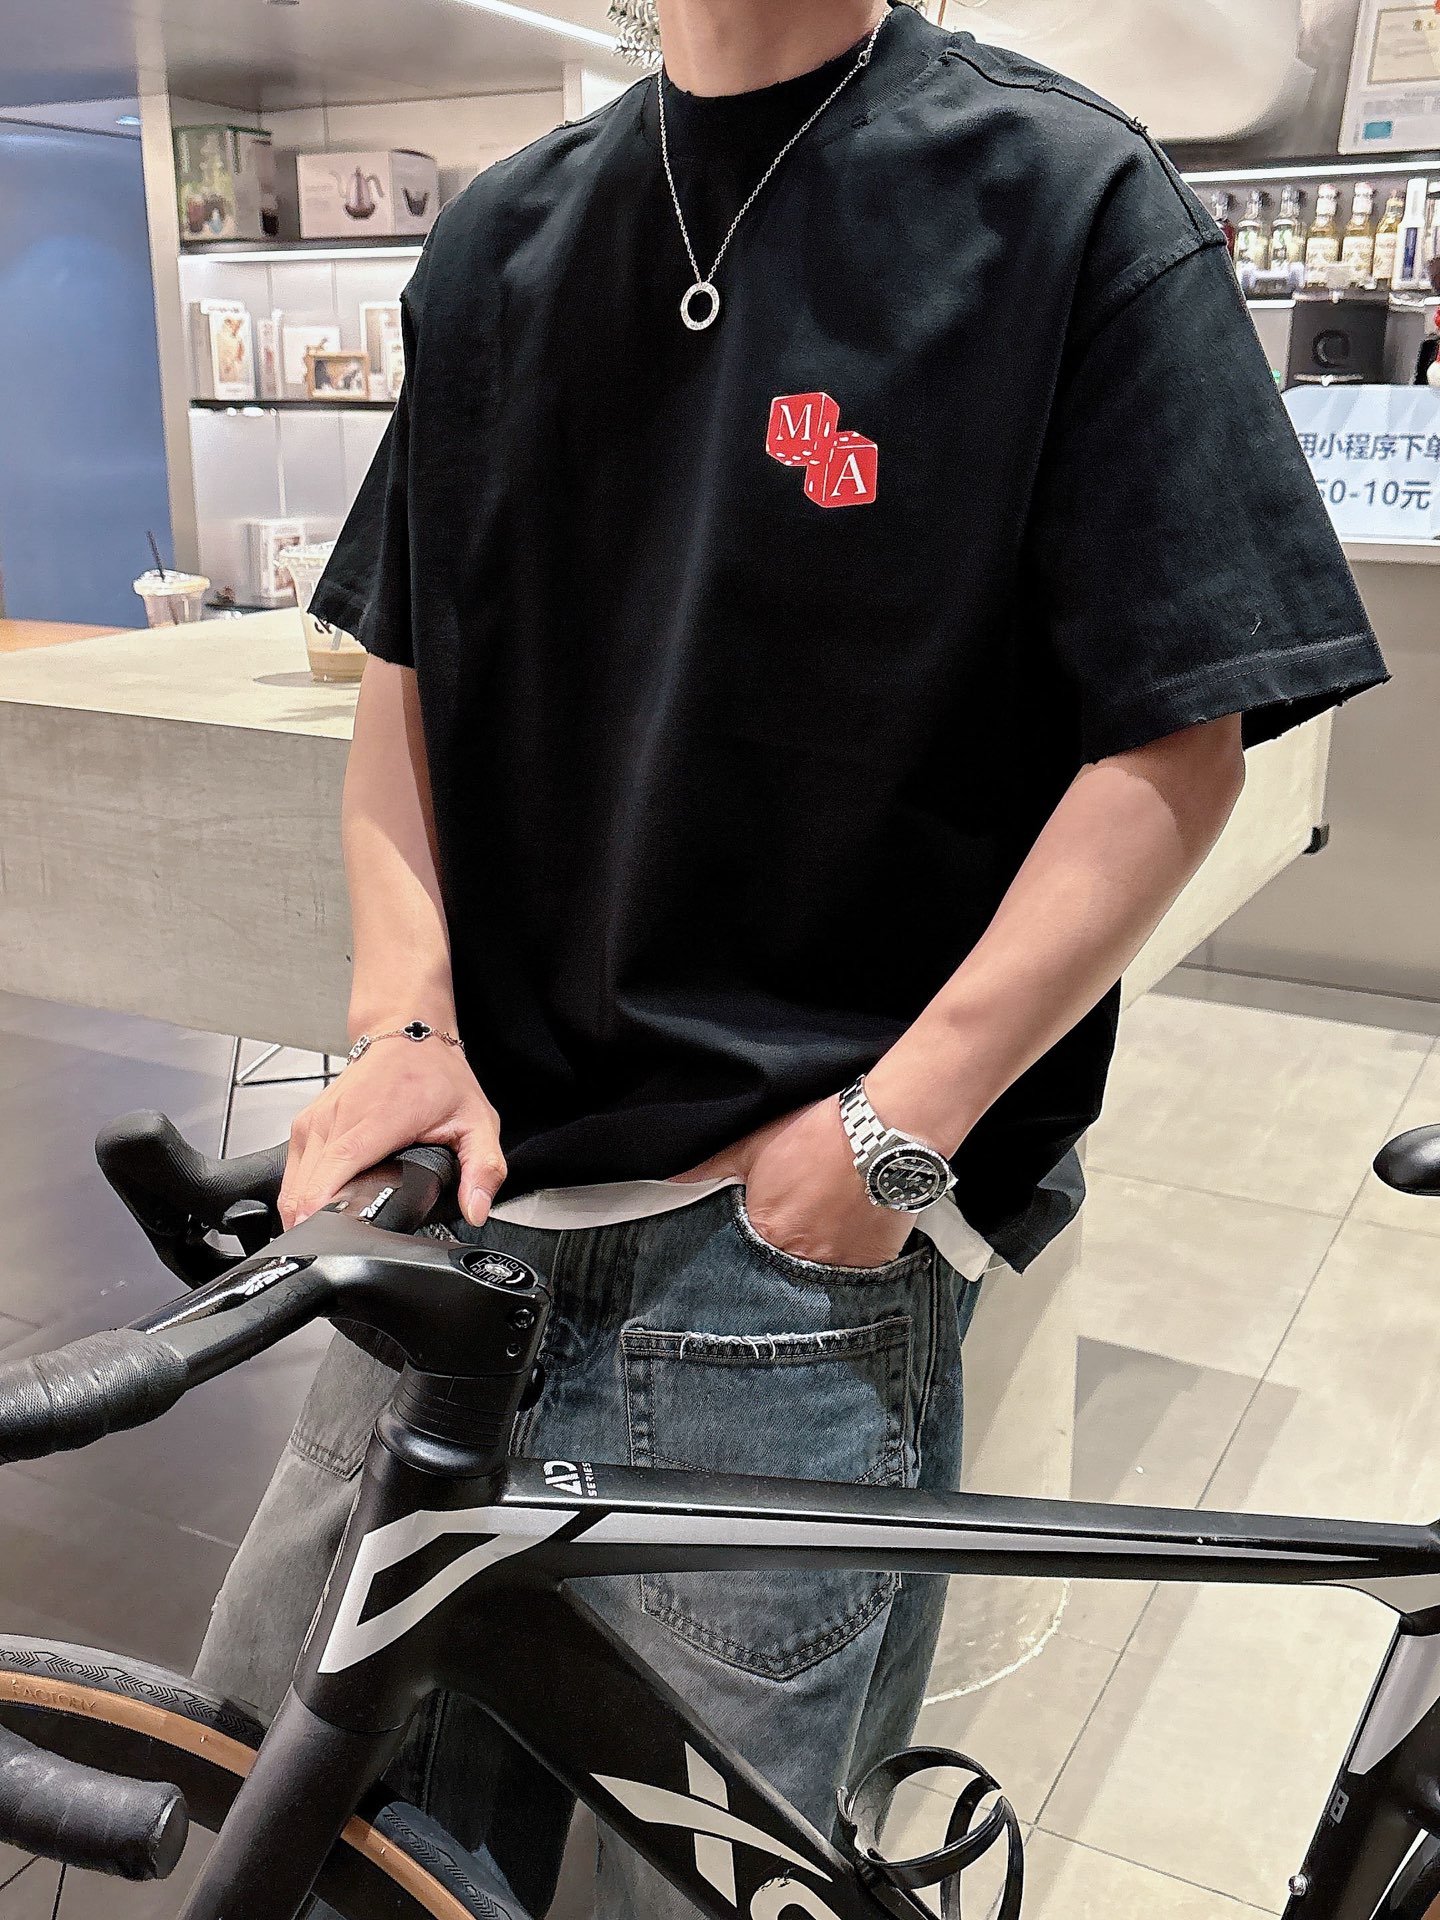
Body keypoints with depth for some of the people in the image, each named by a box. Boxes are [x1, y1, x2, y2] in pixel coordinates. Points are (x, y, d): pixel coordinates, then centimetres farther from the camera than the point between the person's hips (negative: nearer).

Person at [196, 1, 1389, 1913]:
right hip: (481, 1190, 5)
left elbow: (1179, 744, -7)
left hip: (803, 1241, -4)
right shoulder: (499, 242, 12)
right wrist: (408, 1023, -2)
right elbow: (408, 670, 14)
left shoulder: (1071, 200, -3)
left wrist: (891, 1131, -13)